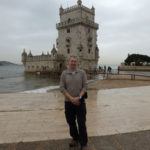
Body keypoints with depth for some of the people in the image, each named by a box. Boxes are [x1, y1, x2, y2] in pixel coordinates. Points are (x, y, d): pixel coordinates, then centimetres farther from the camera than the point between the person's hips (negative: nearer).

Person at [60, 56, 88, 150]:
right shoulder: (64, 73, 0)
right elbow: (62, 88, -6)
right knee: (71, 122, 14)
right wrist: (71, 98, -16)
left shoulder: (82, 73, -1)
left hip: (80, 101, -1)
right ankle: (75, 139, 36)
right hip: (68, 102, 2)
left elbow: (85, 86, -6)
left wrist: (78, 97, -18)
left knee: (82, 123, 1)